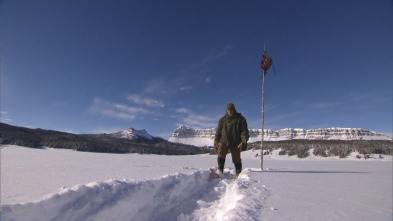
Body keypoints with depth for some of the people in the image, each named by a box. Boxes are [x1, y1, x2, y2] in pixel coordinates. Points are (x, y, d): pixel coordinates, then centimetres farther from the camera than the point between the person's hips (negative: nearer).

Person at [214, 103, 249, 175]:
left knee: (236, 159, 5)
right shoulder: (223, 119, 8)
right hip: (224, 141, 2)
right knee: (221, 155, -17)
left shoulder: (240, 119, 0)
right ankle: (220, 171, -11)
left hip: (236, 143, -1)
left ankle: (238, 173, 20)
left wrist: (244, 141, -16)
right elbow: (218, 131, 13)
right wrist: (216, 141, 4)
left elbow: (245, 131, -3)